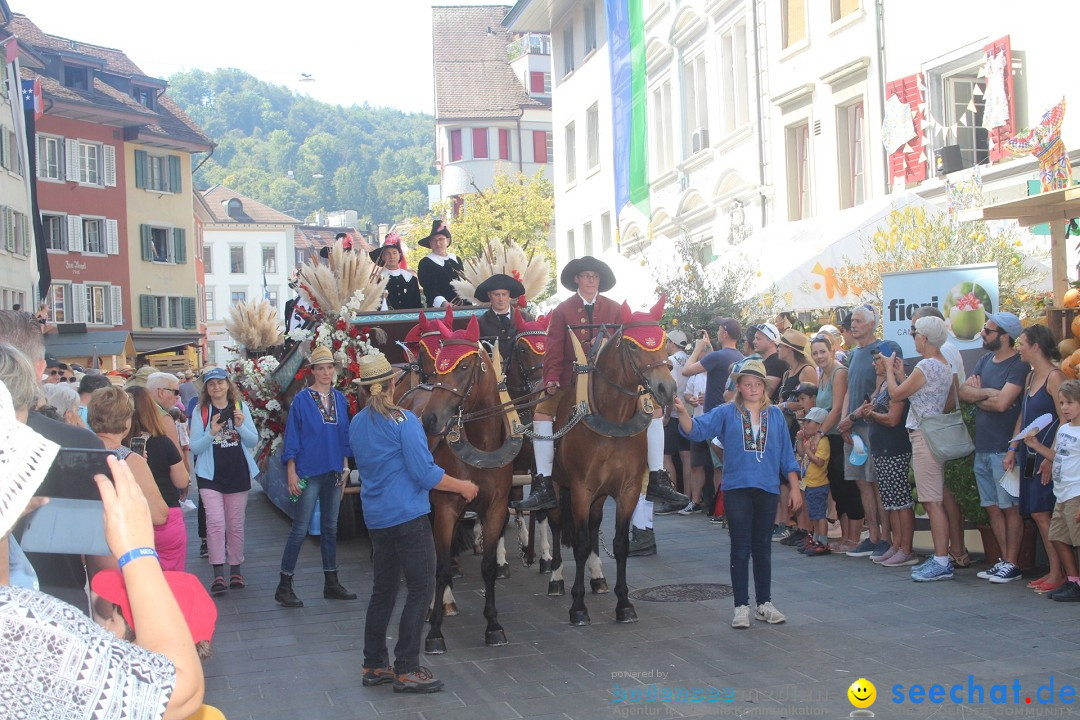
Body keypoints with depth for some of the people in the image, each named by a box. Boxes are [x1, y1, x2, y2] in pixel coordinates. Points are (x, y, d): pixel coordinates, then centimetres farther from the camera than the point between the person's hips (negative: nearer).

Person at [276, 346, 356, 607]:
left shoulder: (339, 399, 7)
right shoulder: (302, 399, -7)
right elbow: (292, 437, -7)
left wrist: (344, 468, 11)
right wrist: (291, 472, -11)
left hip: (333, 473, 5)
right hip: (309, 473, -5)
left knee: (330, 527, 12)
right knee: (300, 529, -4)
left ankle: (331, 583, 20)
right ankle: (284, 586, 3)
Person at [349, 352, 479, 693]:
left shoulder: (356, 424, 8)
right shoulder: (403, 420, -14)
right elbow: (425, 473, -16)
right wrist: (463, 487, -4)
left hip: (376, 518, 8)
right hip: (408, 515, -8)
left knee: (382, 590, 15)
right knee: (421, 588, -2)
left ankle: (374, 665, 20)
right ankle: (406, 670, -3)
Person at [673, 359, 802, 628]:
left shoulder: (775, 415, 7)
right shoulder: (726, 413, 2)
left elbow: (786, 454, 9)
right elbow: (696, 429, -10)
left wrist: (795, 487, 6)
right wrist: (683, 412, -29)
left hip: (768, 489, 2)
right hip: (737, 488, -2)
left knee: (763, 548, 11)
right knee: (741, 549, 2)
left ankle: (764, 604, 20)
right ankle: (741, 607, 8)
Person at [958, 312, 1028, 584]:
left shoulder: (1019, 365, -11)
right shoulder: (985, 360, 14)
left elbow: (1002, 402, -21)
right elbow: (963, 392, 5)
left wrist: (978, 396, -4)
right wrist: (988, 393, -12)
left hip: (1004, 448, -8)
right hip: (982, 446, 8)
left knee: (1010, 507, -2)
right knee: (992, 507, 9)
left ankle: (1012, 564, 2)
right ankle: (1003, 560, 15)